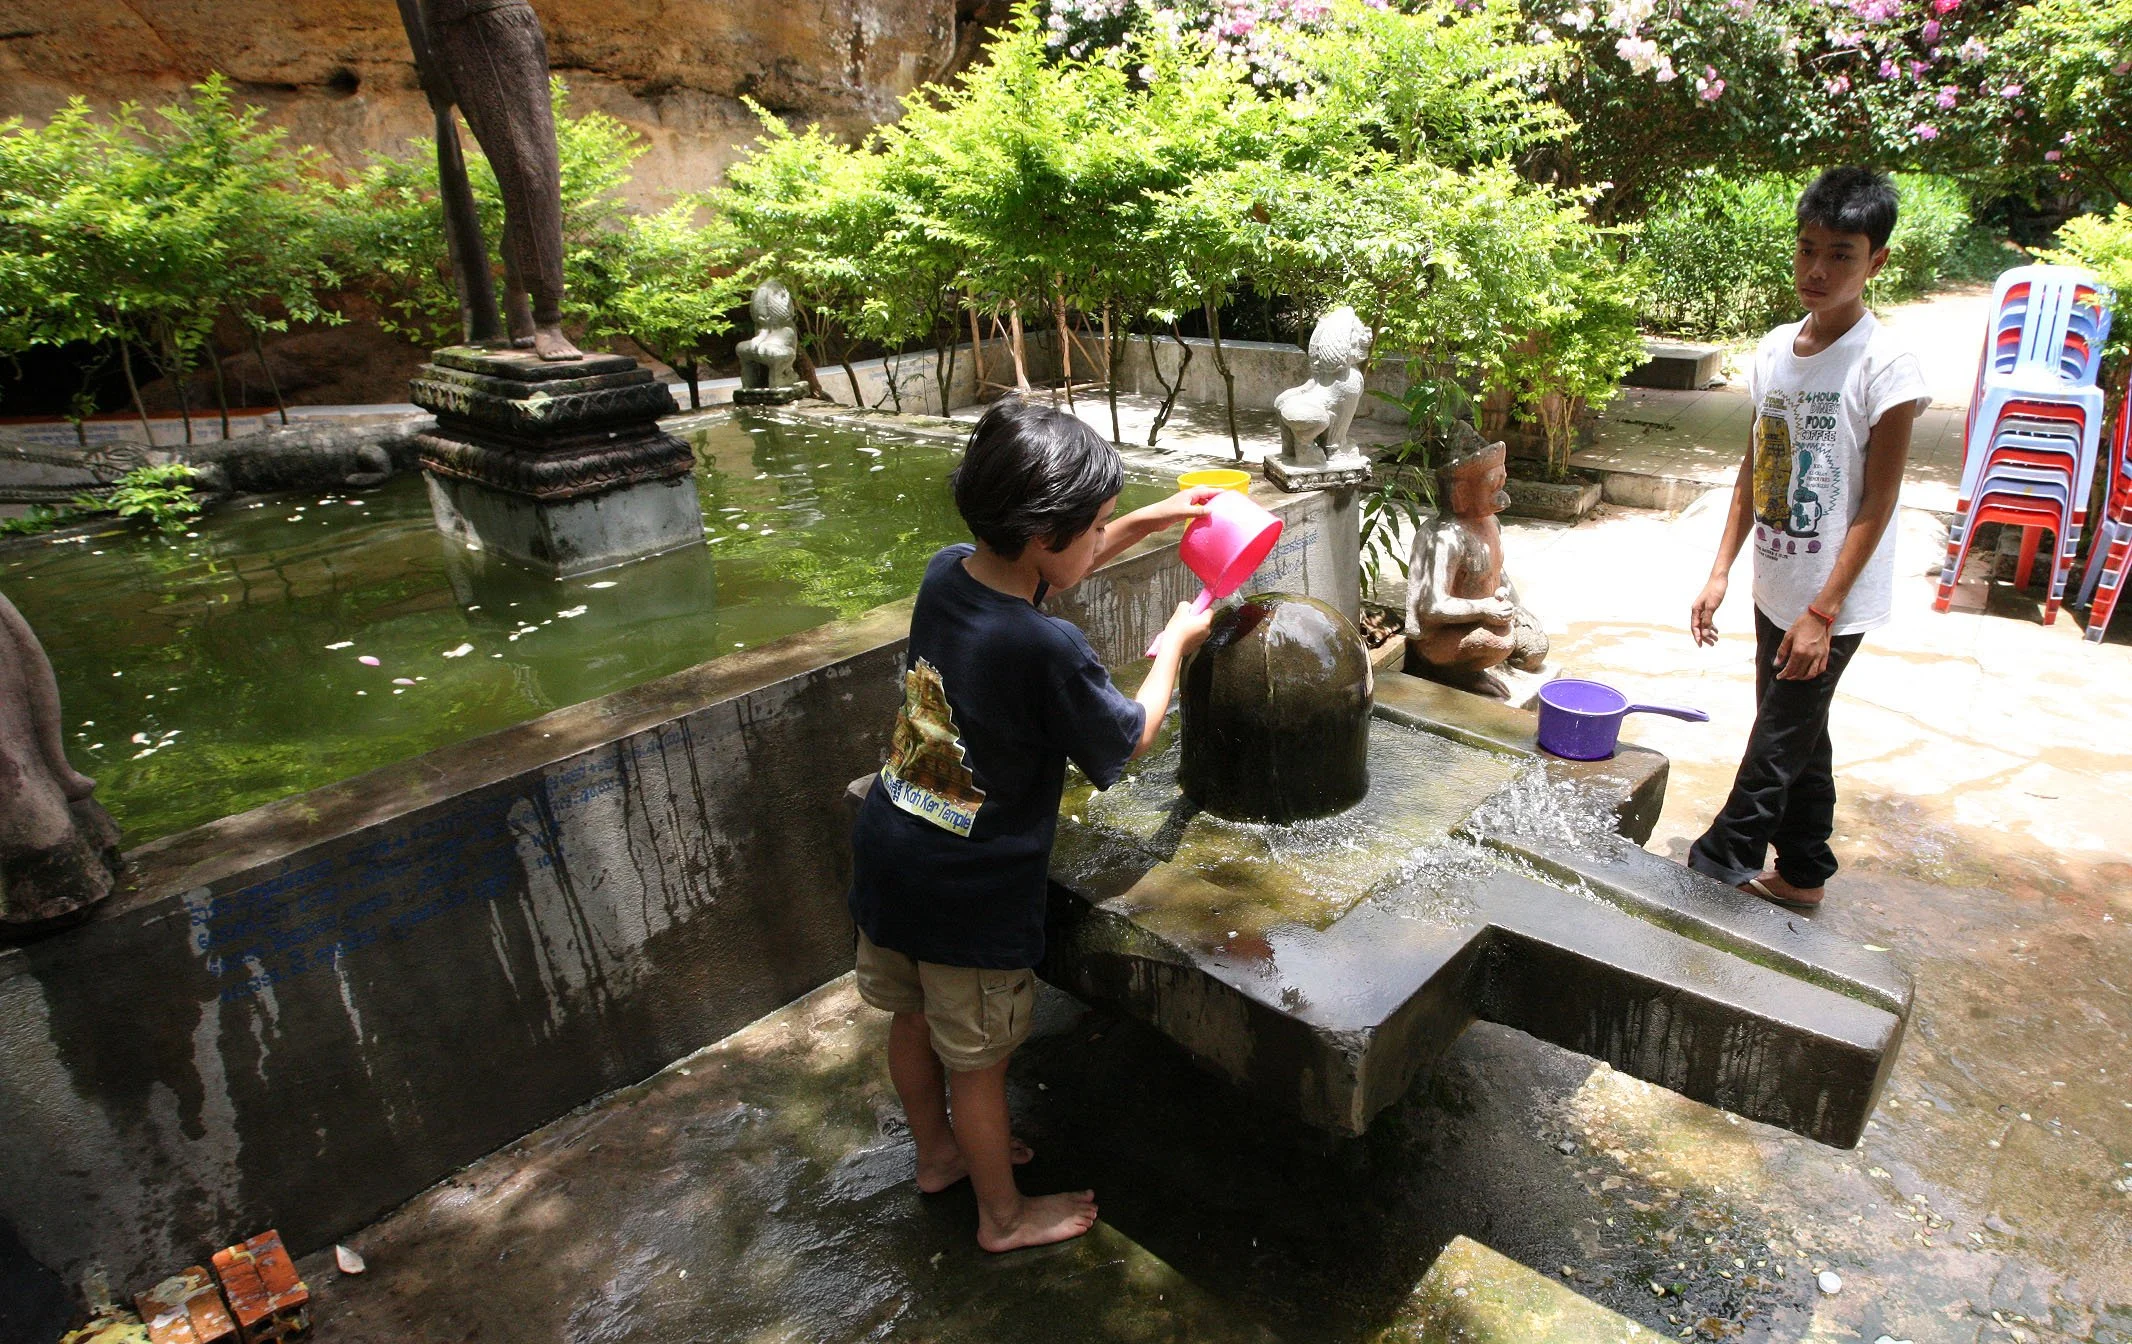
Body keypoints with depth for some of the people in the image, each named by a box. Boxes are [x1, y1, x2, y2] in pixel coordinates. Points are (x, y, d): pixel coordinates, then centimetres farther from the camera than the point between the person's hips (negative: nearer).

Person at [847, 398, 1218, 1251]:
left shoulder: (946, 574, -7)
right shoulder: (1048, 652, -29)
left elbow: (1047, 568, 15)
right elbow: (1127, 740, -10)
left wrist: (1150, 520, 14)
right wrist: (1175, 645, 4)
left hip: (887, 857, 8)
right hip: (970, 894, -7)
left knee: (915, 1021, 27)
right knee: (977, 1062, 14)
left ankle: (938, 1152, 52)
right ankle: (1005, 1215, 39)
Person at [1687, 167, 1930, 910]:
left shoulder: (1886, 368, -16)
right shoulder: (1775, 350, 3)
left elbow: (1876, 506, -15)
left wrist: (1823, 612, -18)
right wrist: (1720, 572, 6)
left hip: (1833, 600, -7)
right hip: (1776, 586, 7)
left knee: (1778, 743, 2)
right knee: (1799, 737, 18)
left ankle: (1711, 872, 15)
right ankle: (1803, 874, 34)